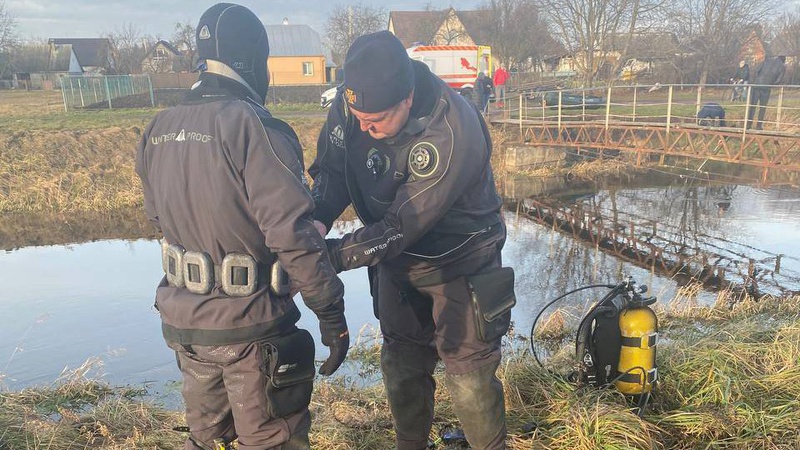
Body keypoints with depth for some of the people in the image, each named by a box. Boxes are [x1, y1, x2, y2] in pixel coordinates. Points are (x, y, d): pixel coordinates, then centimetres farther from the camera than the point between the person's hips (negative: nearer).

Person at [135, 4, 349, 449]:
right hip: (249, 328, -6)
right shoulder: (255, 128, -21)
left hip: (182, 321, 7)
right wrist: (332, 313, -17)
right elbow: (293, 235, -25)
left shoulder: (159, 130, 1)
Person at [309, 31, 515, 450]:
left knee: (468, 375, 5)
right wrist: (318, 220, -25)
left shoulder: (452, 135, -35)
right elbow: (331, 168, -5)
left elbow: (400, 228, -32)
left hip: (458, 262, -5)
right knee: (401, 367, 18)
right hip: (397, 259, 6)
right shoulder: (352, 101, -17)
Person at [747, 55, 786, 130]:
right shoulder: (783, 67, 3)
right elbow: (778, 79, -2)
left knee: (752, 105, 6)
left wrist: (754, 81, 9)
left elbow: (757, 71, 1)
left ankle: (749, 124, 4)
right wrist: (770, 85, 14)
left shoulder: (767, 60, 8)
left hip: (757, 85, 1)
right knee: (763, 107, 9)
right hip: (766, 87, -1)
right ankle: (759, 125, 8)